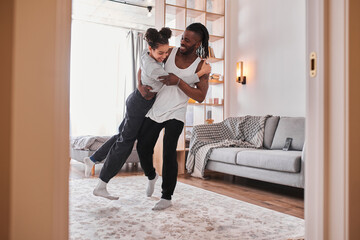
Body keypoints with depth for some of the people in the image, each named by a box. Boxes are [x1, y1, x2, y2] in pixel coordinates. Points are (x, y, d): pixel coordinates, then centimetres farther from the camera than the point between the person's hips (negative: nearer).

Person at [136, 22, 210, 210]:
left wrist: (178, 81, -22)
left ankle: (167, 197, 6)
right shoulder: (171, 52, 2)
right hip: (155, 110, 4)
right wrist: (141, 84, -5)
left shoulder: (201, 65, -6)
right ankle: (151, 176, 37)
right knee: (143, 147, 5)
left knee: (169, 154, -10)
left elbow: (200, 96, -13)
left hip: (175, 114, -4)